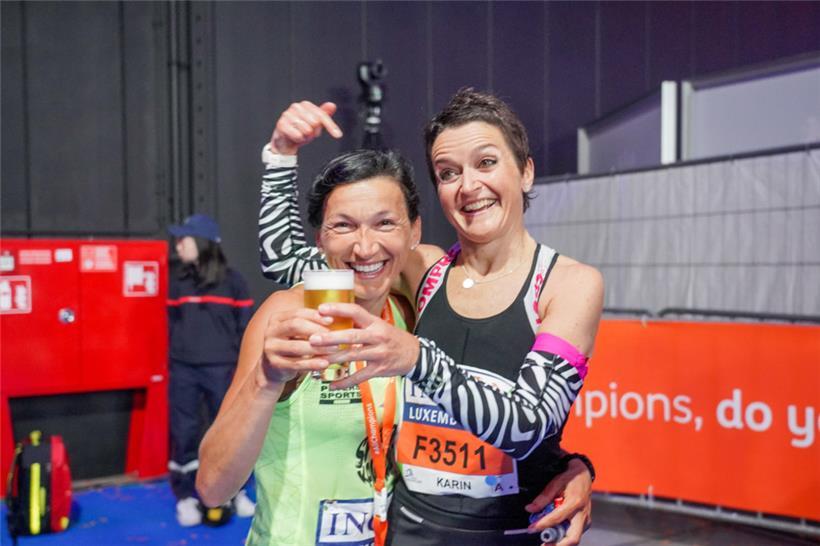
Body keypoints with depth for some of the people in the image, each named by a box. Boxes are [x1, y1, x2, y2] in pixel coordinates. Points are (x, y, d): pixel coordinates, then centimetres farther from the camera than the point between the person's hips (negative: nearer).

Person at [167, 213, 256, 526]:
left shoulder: (231, 280, -2)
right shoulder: (177, 280, 6)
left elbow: (246, 326, 1)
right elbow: (172, 324, 13)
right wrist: (172, 361, 13)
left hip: (221, 369, -2)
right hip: (183, 369, 2)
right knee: (184, 433, 3)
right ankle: (186, 497, 14)